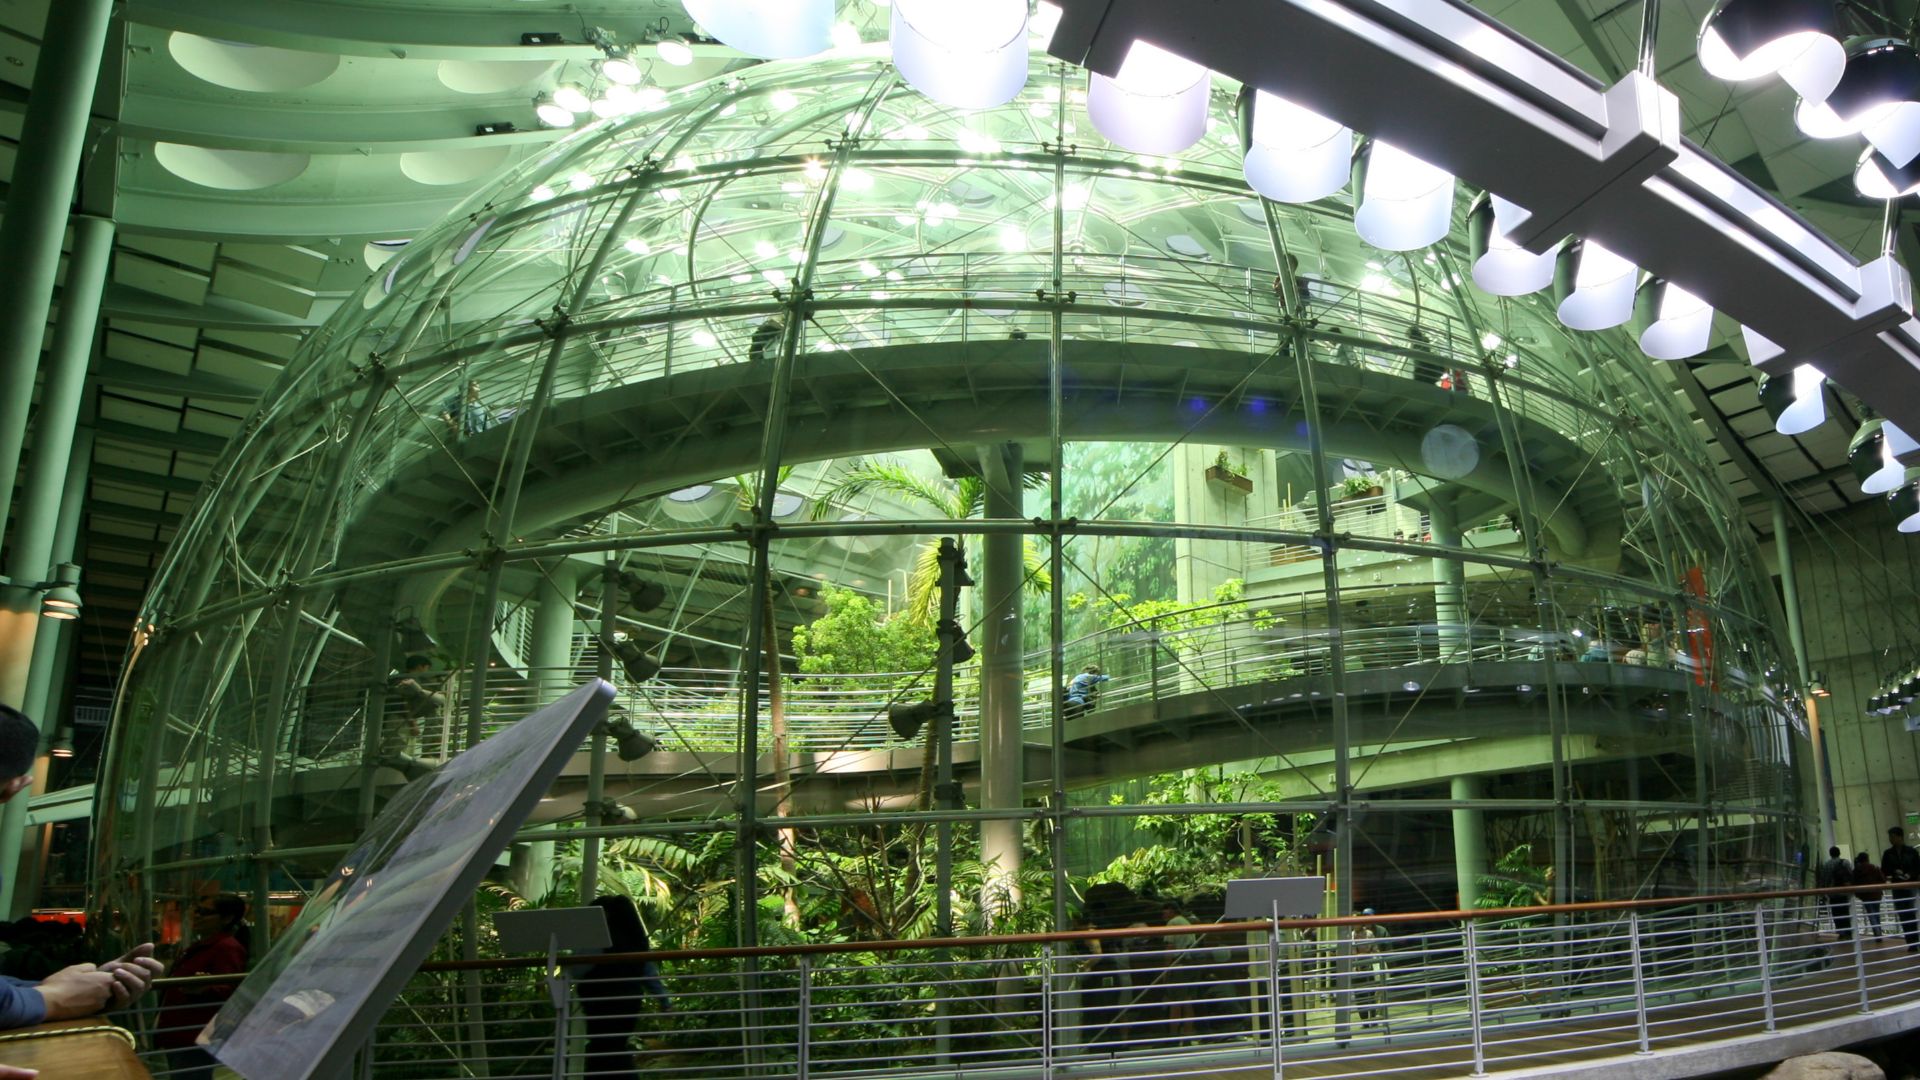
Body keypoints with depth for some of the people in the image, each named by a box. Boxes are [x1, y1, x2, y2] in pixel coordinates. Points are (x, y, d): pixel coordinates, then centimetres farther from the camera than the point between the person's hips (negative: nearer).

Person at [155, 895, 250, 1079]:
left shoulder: (228, 948, -17)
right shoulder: (200, 945, 16)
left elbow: (226, 990, -29)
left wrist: (204, 989, -47)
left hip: (196, 1038, -11)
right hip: (179, 1035, 11)